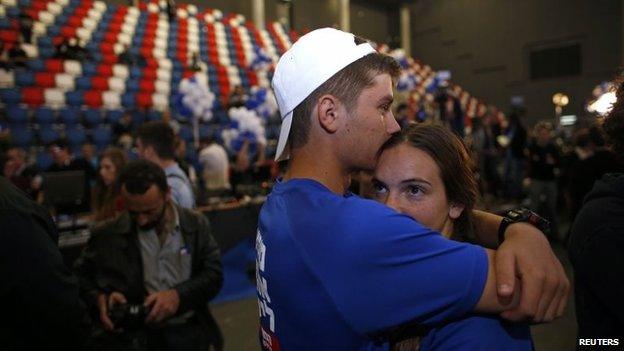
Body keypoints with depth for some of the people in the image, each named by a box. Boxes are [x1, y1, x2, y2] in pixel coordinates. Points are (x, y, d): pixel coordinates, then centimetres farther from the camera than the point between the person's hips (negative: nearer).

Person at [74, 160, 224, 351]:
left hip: (189, 332, 1)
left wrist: (178, 295, -18)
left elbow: (214, 275, -2)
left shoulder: (196, 224, -2)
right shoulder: (106, 234, -3)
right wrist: (100, 299, -10)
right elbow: (79, 277, 10)